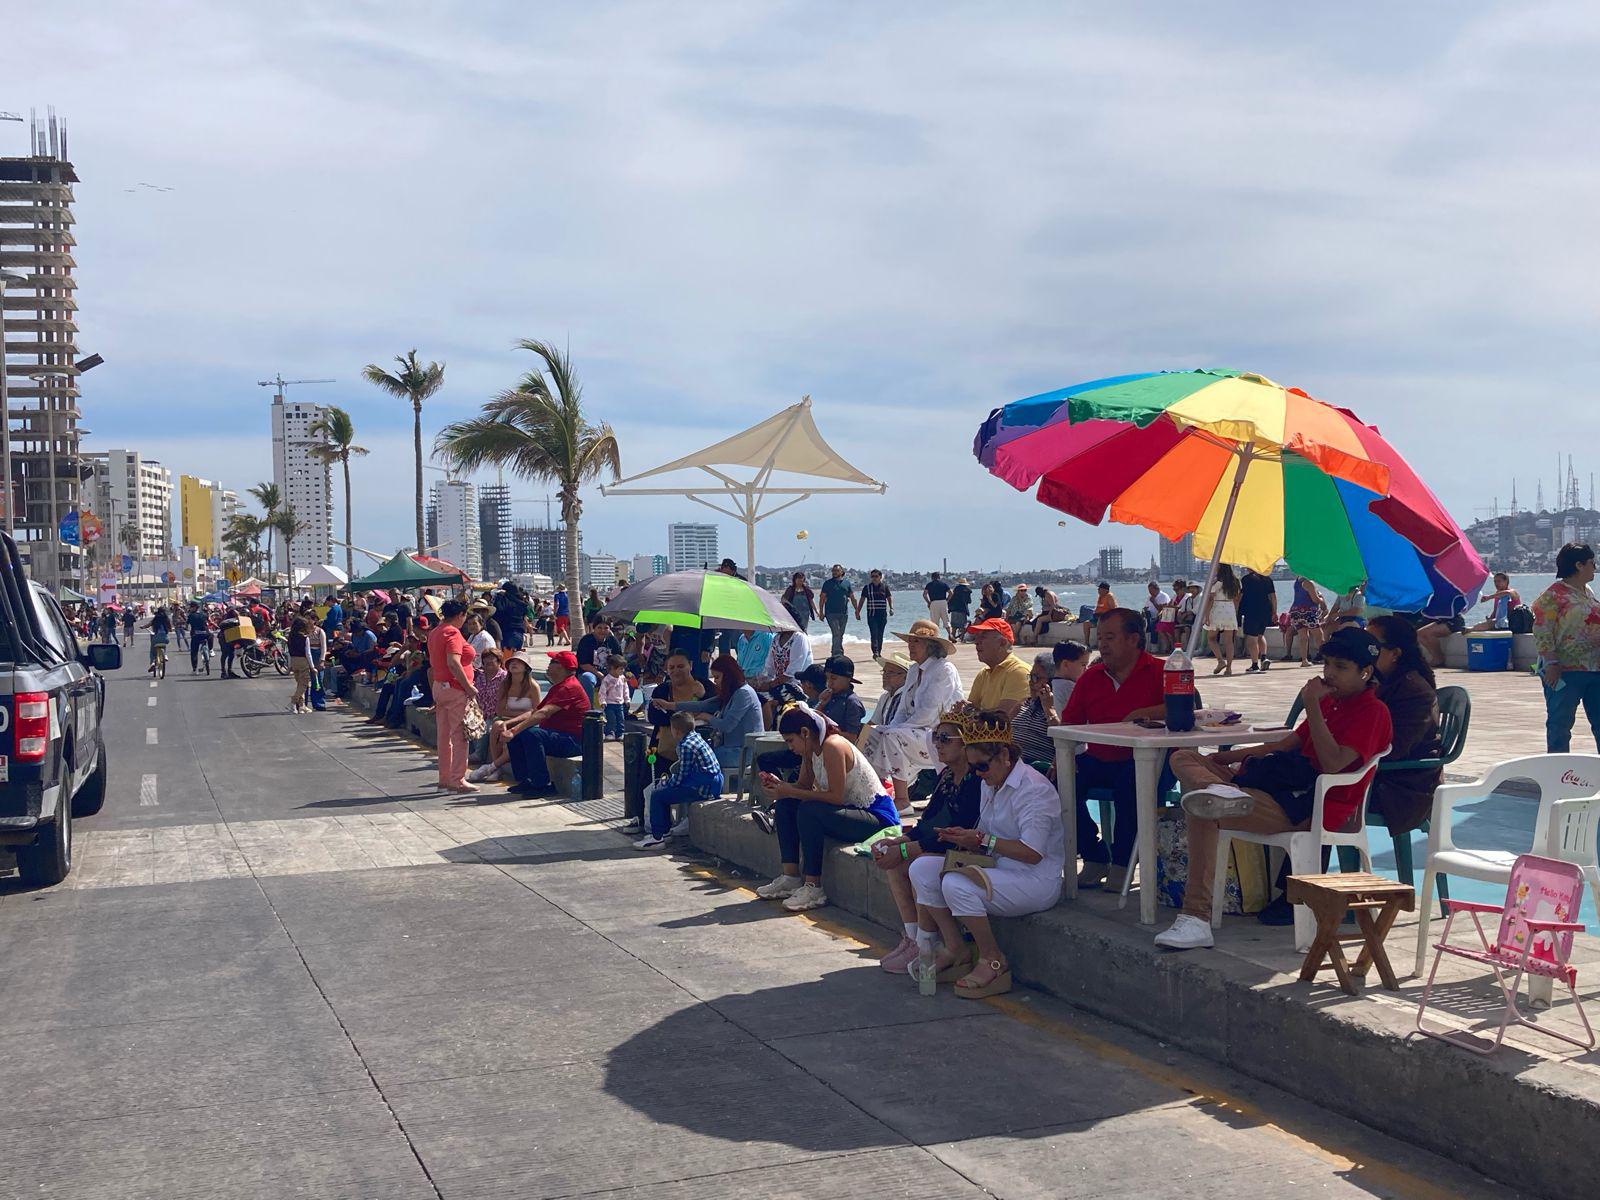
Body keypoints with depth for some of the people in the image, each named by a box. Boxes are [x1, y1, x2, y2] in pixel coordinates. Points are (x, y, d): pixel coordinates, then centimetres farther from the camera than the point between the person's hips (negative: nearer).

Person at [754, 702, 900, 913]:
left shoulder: (832, 747, -22)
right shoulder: (811, 749, 6)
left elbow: (836, 796, -26)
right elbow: (803, 786, 8)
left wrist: (791, 792, -22)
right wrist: (780, 785, -11)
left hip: (878, 817, -10)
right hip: (850, 811, 10)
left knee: (809, 811, -29)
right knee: (786, 805, 3)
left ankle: (813, 888, -22)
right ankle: (791, 878, 2)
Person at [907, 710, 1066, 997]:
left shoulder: (1034, 789, -17)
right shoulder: (988, 784, 11)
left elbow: (1032, 853, -24)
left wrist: (982, 841, -23)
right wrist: (964, 839, -4)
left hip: (1037, 881, -10)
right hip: (998, 870, 10)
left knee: (956, 884, -31)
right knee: (921, 869, -2)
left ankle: (993, 962, -14)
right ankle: (955, 950, 1)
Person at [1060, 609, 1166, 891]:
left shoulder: (1160, 672, -3)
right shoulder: (1090, 677, 14)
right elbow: (1068, 723, 14)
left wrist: (1138, 715, -22)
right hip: (1097, 761, 5)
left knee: (1129, 784, -37)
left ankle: (1122, 863, -16)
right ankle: (1095, 857, -3)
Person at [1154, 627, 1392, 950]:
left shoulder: (1372, 712, -5)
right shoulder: (1331, 702, 25)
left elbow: (1333, 763, -20)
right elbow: (1290, 743, 28)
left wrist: (1312, 706, -18)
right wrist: (1222, 758, 20)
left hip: (1314, 807, -10)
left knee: (1204, 812, -28)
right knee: (1184, 759, 0)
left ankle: (1196, 919, -32)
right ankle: (1221, 790, -37)